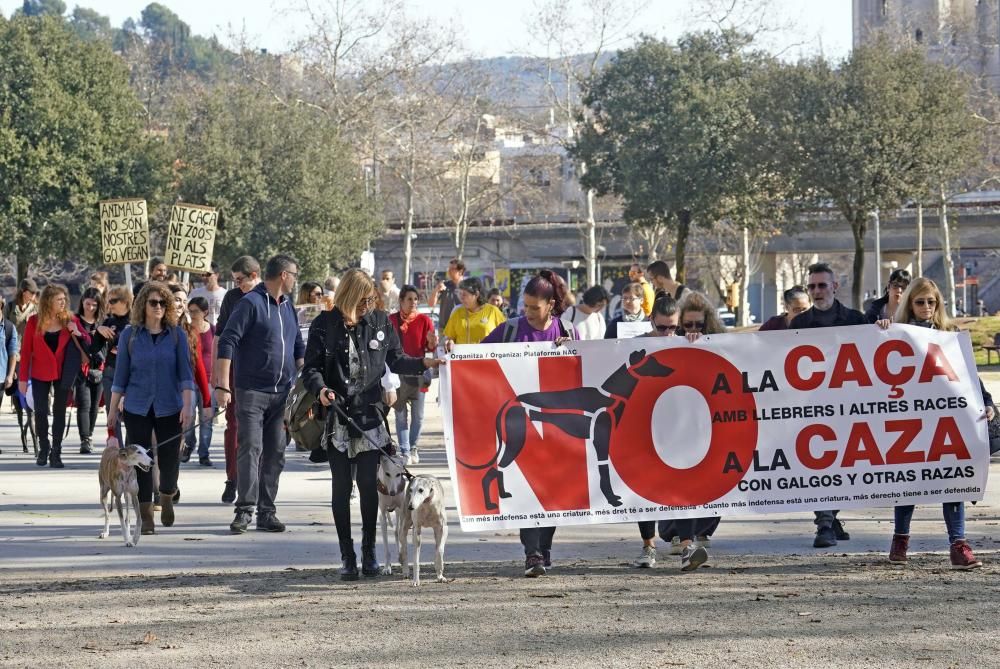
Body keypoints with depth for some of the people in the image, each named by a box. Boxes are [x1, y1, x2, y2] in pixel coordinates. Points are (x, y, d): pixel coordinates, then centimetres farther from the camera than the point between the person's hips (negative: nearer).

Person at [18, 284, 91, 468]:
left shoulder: (70, 320, -3)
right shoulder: (34, 322, -6)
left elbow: (87, 343, 3)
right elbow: (26, 351, -3)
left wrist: (78, 334, -19)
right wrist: (23, 378, -5)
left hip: (62, 374, 1)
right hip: (41, 374, -1)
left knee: (59, 411, 3)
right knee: (40, 412, -2)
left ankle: (56, 453, 8)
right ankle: (43, 449, 17)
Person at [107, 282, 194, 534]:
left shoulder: (176, 335, 2)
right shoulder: (130, 335, 3)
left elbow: (185, 373, -1)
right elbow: (121, 374, 7)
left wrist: (187, 405, -12)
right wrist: (114, 409, 6)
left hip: (169, 408, 0)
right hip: (137, 409, 0)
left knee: (169, 459, 1)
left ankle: (166, 499, 32)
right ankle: (146, 517, 3)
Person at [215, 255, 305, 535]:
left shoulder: (288, 307, 16)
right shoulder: (251, 303, -8)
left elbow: (298, 348, 25)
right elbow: (227, 343, -12)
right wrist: (223, 386, -18)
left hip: (282, 393, 7)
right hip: (252, 391, -7)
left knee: (275, 454, 6)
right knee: (250, 450, -10)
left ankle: (267, 512, 10)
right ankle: (245, 510, -10)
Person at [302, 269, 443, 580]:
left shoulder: (380, 321, 5)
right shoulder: (325, 324, -2)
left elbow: (395, 360, 12)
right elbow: (311, 367, -2)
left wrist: (424, 363, -4)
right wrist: (320, 388, -21)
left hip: (371, 415, 1)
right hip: (337, 417, -1)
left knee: (369, 485, 1)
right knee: (341, 487, 4)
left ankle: (369, 552, 13)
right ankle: (347, 556, 10)